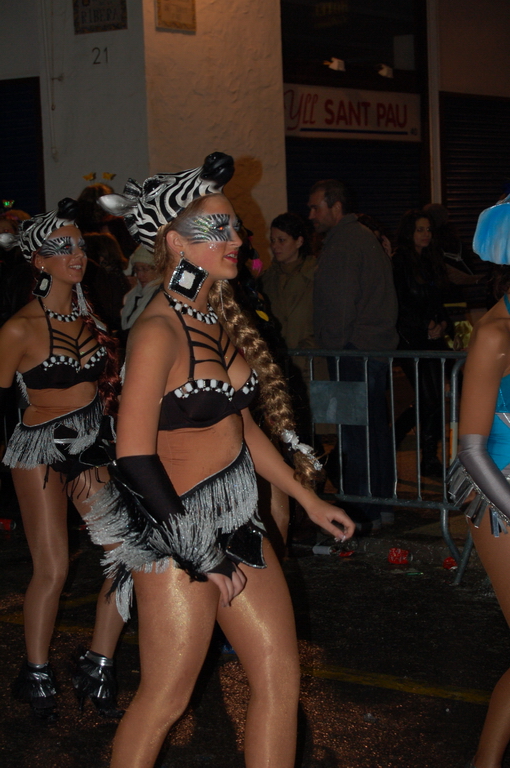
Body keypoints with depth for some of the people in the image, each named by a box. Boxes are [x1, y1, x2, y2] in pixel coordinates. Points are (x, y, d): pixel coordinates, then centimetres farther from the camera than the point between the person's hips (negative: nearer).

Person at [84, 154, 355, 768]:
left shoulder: (220, 318, 8)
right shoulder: (159, 331, -18)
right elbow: (134, 457, -21)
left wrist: (308, 500, 19)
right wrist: (198, 554, -16)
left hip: (237, 525, 8)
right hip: (177, 532, -8)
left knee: (281, 677, 10)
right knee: (165, 699, 4)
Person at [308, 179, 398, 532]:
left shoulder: (342, 242, -11)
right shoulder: (366, 237, 19)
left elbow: (341, 302, -17)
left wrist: (331, 344, -10)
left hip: (353, 350, -10)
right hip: (379, 344, 10)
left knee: (355, 434, -6)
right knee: (376, 426, 14)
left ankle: (363, 513, -4)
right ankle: (382, 502, 21)